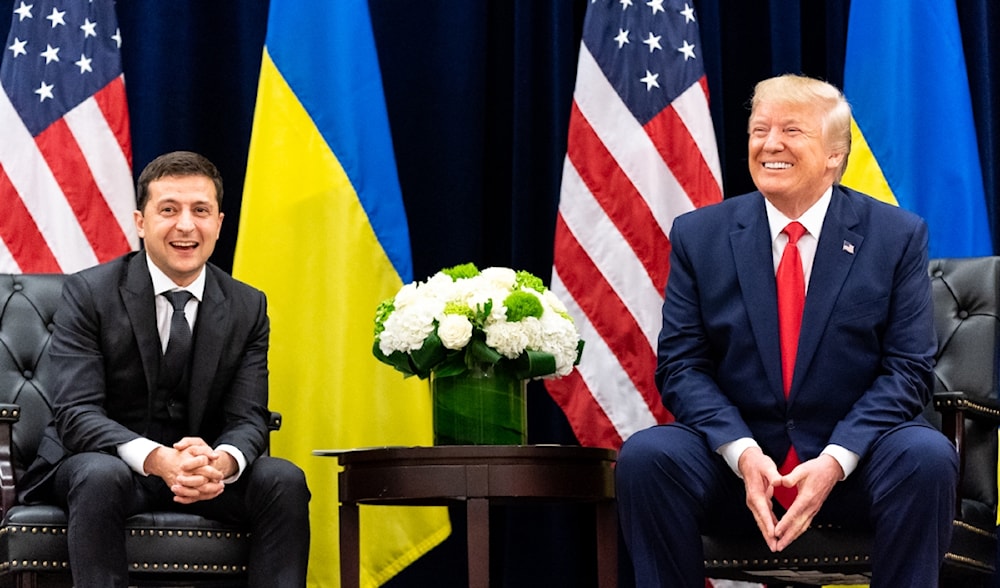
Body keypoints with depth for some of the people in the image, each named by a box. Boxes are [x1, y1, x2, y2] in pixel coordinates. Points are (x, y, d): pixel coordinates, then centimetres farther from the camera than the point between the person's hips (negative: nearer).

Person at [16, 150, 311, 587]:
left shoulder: (248, 307, 2)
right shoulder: (88, 294, -10)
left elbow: (248, 419, -4)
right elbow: (76, 413, -19)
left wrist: (221, 462, -31)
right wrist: (156, 458, -38)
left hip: (204, 469, 3)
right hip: (103, 462, -3)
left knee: (285, 480, -23)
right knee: (101, 477, -37)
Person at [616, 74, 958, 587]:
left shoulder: (897, 237, 3)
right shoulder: (699, 236, 6)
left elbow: (908, 369, -2)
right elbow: (680, 365, 1)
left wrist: (834, 460, -17)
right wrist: (743, 452, -17)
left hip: (855, 461, -1)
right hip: (735, 460, 1)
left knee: (926, 456, -32)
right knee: (645, 456, -28)